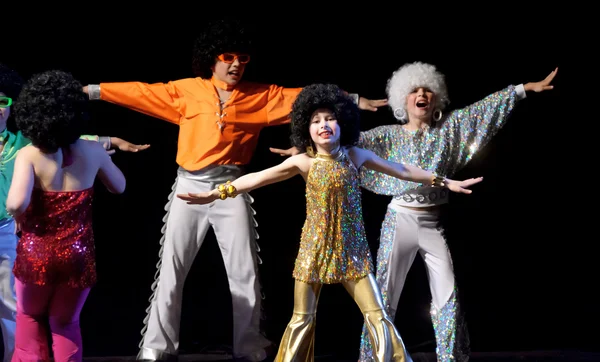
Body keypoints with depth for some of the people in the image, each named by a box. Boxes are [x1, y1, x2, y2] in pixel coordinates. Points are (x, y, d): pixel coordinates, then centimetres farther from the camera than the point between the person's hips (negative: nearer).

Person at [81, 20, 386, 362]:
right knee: (171, 270, 3)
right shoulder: (187, 91, 2)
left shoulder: (263, 96, 4)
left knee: (245, 273, 3)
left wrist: (355, 101, -5)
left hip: (232, 189, 1)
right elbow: (141, 92, 3)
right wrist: (92, 90, 0)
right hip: (191, 187, 0)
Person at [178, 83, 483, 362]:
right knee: (302, 320, 5)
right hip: (314, 248, -1)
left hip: (352, 248, 1)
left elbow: (402, 170, 8)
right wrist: (217, 193, -9)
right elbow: (257, 178, -4)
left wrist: (443, 182, 13)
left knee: (378, 316, -3)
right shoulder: (303, 162, -6)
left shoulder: (356, 156, -2)